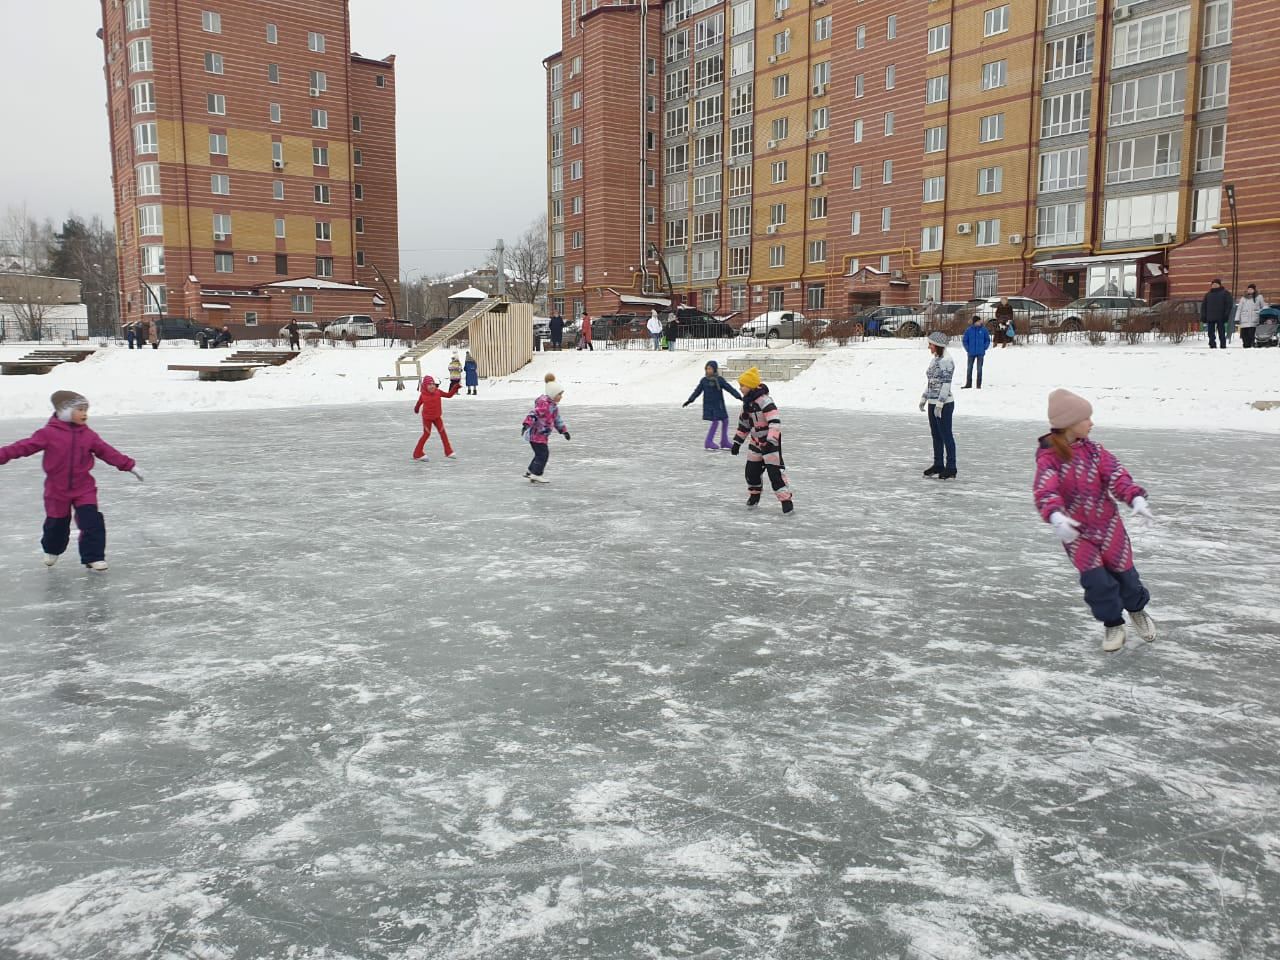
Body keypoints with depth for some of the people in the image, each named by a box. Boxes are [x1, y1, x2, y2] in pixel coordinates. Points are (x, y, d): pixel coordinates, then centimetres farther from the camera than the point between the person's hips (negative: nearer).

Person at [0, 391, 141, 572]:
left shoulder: (88, 435, -1)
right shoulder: (49, 433, -10)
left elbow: (107, 452, 2)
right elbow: (24, 447, -12)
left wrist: (128, 465, -1)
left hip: (84, 489, 2)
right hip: (57, 490, -1)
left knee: (92, 522, -11)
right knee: (56, 523, 16)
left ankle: (94, 557, -4)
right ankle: (52, 550, 45)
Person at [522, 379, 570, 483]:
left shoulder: (553, 405, 12)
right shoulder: (544, 403, -20)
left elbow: (557, 419, 25)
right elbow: (534, 414, -32)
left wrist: (564, 431, 29)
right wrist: (526, 424, -45)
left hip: (542, 435, 10)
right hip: (536, 434, -10)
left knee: (541, 454, 16)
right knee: (543, 453, -10)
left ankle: (530, 472, 26)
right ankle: (536, 474, -3)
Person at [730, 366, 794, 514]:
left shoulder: (764, 400, -23)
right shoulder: (747, 402, 5)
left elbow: (775, 421, -31)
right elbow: (744, 423, 17)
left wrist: (771, 441, -39)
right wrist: (737, 442, 17)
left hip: (770, 440, -8)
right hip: (755, 440, 8)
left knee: (775, 470, -12)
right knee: (752, 469, 11)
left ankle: (786, 499, -5)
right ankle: (754, 496, 30)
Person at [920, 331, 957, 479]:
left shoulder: (947, 361, -15)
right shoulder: (934, 360, 12)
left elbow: (946, 384, -20)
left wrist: (939, 404, -22)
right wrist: (924, 399, 17)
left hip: (944, 404, -9)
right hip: (933, 403, 9)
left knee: (946, 435, -2)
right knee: (936, 435, 14)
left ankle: (951, 467, 5)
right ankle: (938, 465, 23)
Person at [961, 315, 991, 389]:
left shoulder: (983, 330, -3)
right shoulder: (969, 330, -4)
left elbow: (988, 340, 5)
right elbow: (965, 340, 4)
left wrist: (984, 348, -5)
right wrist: (968, 349, -4)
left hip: (980, 353, -1)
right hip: (971, 353, 1)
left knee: (979, 369, 4)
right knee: (969, 368, 7)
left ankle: (979, 385, 10)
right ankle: (968, 384, 17)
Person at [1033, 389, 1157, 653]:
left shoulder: (1094, 450, -2)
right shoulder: (1048, 457, -15)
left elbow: (1117, 475, -10)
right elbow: (1045, 492, -27)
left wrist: (1136, 498, -28)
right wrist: (1056, 516, -46)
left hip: (1108, 524, 3)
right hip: (1075, 532, -3)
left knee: (1123, 571, 12)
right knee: (1096, 579, -7)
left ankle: (1137, 609, 42)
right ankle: (1113, 624, 17)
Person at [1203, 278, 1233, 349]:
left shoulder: (1225, 293, 6)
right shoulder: (1208, 295, 17)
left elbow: (1229, 304, 0)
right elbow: (1203, 306, 17)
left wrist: (1226, 315, -10)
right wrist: (1203, 316, 7)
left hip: (1220, 318, -4)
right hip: (1210, 318, 4)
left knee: (1221, 332, -2)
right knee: (1211, 333, 2)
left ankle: (1223, 346, 2)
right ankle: (1212, 345, 6)